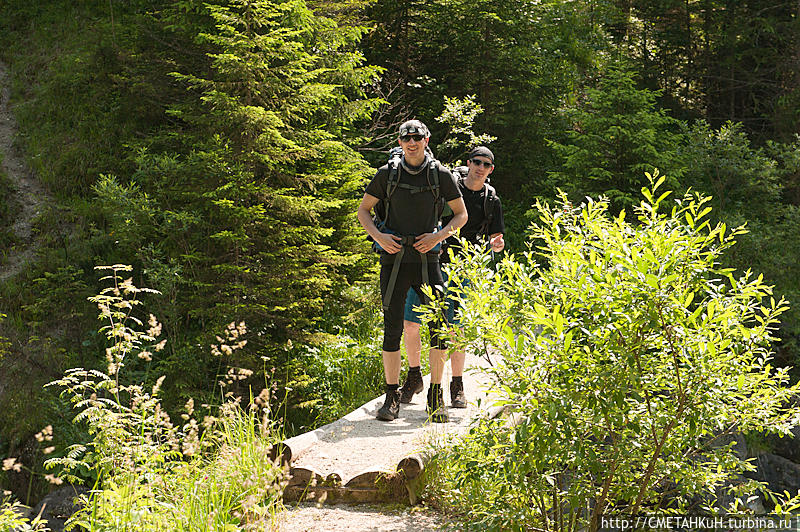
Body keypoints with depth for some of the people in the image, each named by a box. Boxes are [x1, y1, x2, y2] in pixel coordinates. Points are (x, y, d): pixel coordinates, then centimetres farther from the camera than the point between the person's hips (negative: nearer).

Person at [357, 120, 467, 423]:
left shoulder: (441, 175, 4)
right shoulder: (388, 174, 5)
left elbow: (461, 214, 10)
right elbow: (363, 209, 12)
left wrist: (439, 235, -6)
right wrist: (378, 236, -5)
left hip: (427, 258, 0)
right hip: (394, 260, 0)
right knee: (392, 328, -1)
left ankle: (436, 397, 7)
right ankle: (392, 396, 8)